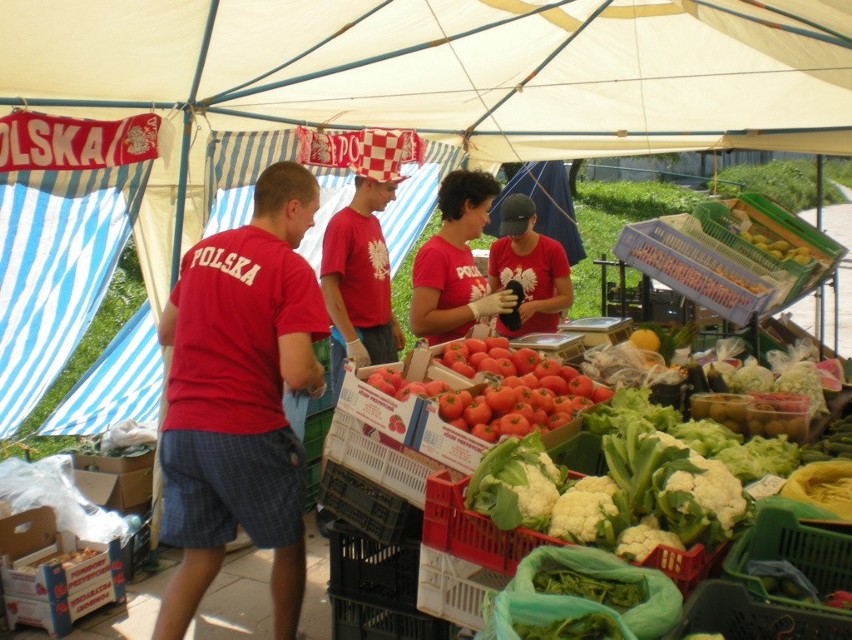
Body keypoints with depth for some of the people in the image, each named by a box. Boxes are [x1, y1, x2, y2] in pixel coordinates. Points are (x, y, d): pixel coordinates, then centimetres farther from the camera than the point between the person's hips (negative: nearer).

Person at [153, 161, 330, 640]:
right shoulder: (291, 268, -12)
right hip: (248, 434, -6)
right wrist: (320, 380, 2)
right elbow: (296, 373, -20)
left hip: (179, 429, 6)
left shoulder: (202, 251, 8)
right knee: (289, 544, 18)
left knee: (201, 556, 17)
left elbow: (166, 334, 20)